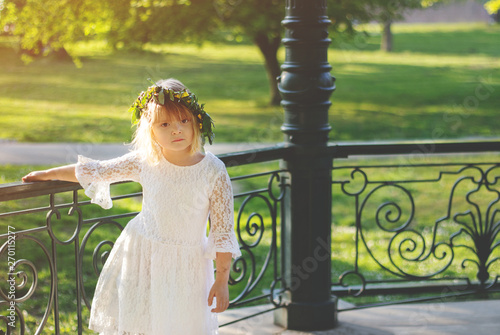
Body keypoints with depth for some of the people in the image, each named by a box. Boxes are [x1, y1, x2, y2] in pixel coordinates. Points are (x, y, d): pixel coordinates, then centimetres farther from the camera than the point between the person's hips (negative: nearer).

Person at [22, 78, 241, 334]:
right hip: (142, 258, 2)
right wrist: (47, 175, 15)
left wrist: (222, 280, -7)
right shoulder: (144, 162, -7)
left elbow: (223, 229, -8)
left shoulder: (213, 171, -13)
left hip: (186, 266, -2)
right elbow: (98, 171, 7)